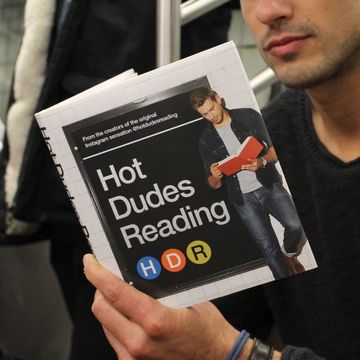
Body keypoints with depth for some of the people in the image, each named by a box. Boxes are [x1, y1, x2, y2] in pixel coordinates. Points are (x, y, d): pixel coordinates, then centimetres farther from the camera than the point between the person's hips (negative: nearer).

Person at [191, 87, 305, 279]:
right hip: (243, 198, 1)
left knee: (294, 225, -19)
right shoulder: (206, 140, 7)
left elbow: (273, 150, 3)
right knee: (268, 247, -5)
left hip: (269, 185, -1)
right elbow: (214, 184, 10)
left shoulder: (248, 117, 3)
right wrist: (215, 176, -15)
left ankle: (290, 255, 12)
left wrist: (262, 162, -20)